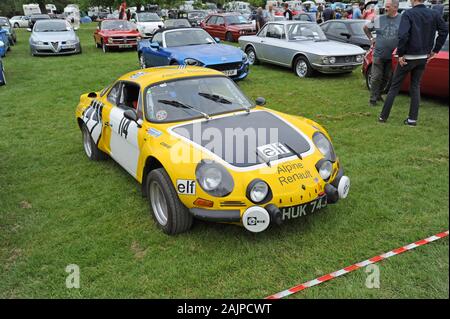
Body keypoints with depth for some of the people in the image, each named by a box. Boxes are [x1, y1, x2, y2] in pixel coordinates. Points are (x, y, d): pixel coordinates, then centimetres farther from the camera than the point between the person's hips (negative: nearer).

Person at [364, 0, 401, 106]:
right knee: (376, 77, -1)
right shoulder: (378, 19, 0)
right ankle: (373, 99, 7)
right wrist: (371, 38, 9)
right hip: (378, 54, -1)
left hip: (392, 56, 1)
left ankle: (378, 94, 28)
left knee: (386, 78, 10)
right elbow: (365, 28, 15)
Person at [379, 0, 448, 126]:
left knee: (394, 87, 5)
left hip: (408, 57, -4)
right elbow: (444, 30, 3)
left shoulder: (408, 14, -13)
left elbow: (403, 35, -24)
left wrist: (400, 54, -14)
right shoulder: (434, 14, 4)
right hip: (423, 58, 5)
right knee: (415, 87, 12)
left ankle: (383, 116, 9)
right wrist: (435, 50, 7)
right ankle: (412, 119, 11)